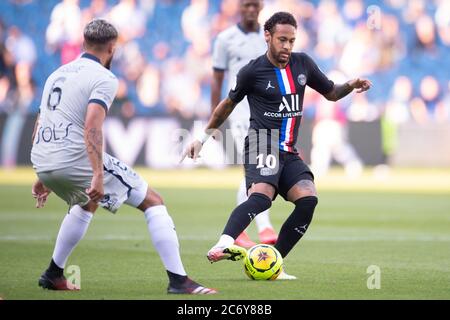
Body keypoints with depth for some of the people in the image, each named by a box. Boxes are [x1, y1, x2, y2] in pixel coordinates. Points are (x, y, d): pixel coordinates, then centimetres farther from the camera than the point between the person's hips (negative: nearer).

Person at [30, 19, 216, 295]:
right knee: (153, 201, 3)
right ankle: (179, 281, -6)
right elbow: (91, 127, -21)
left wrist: (44, 177, 31)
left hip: (42, 163, 8)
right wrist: (98, 175, -26)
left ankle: (53, 275, 37)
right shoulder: (104, 79, -5)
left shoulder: (58, 74, 20)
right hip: (77, 159, -8)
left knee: (87, 204, 39)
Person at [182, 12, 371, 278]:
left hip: (289, 153, 5)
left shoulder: (303, 63, 12)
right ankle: (223, 245, -53)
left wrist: (351, 86, 1)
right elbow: (229, 104, 14)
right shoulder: (253, 71, -1)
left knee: (308, 199, -19)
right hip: (262, 147, -5)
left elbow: (331, 93, 23)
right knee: (261, 196, -33)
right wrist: (203, 138, 18)